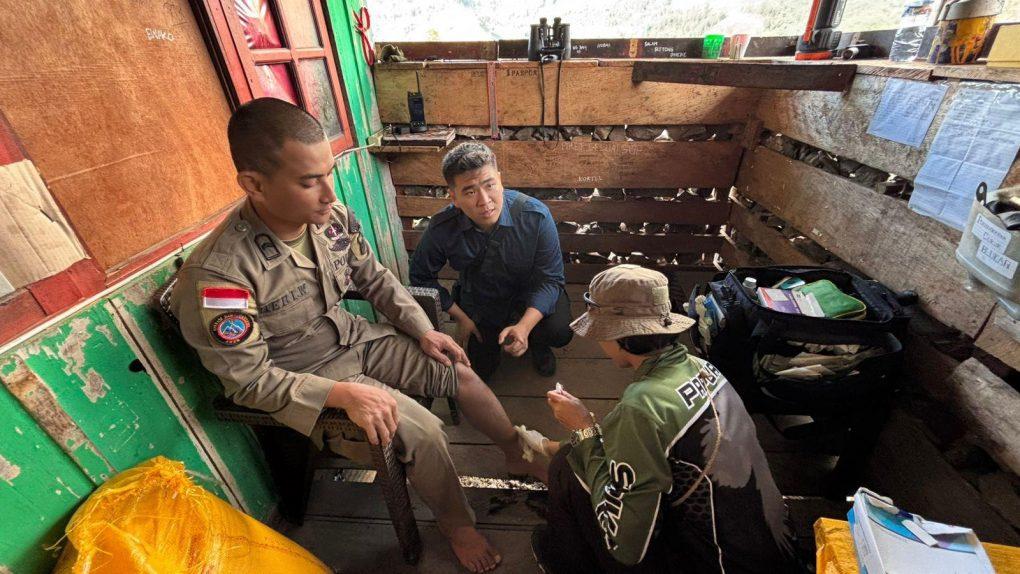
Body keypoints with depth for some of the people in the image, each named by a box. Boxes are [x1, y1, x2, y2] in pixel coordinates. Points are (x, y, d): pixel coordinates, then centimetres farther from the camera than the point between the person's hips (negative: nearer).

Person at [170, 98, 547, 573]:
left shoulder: (333, 216, -13)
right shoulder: (218, 274, -29)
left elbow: (375, 279, 2)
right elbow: (249, 380, -20)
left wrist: (423, 329, -4)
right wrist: (344, 393, -30)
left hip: (356, 339, 6)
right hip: (304, 380, -5)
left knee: (460, 371, 2)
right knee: (422, 431, -19)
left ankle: (519, 453, 30)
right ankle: (456, 523, 15)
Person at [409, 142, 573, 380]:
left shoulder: (536, 216, -31)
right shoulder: (441, 229, -27)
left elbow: (550, 279, -24)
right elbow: (421, 276, -8)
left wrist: (524, 326, -39)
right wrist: (460, 317, -8)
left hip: (531, 295, -1)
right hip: (479, 304, 2)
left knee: (560, 331, -27)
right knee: (480, 370, 9)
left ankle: (537, 344, 11)